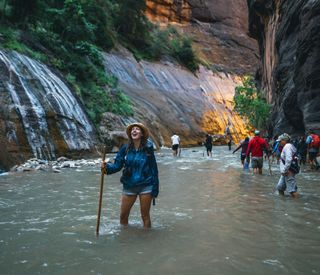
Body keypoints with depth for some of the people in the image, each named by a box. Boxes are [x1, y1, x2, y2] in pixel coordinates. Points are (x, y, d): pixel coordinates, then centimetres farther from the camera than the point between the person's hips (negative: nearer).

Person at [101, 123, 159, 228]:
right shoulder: (125, 149, -2)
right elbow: (117, 166, -4)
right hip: (129, 186, 2)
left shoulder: (148, 148, -7)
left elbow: (153, 168, -5)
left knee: (145, 215, 8)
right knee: (123, 215, 8)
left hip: (145, 186, -2)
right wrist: (107, 167, -24)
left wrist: (155, 188, -5)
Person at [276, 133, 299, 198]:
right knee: (280, 187, 15)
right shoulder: (287, 146, 18)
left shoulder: (287, 146, -15)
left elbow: (288, 160, -26)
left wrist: (284, 170, -20)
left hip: (288, 172, -11)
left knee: (292, 190, -8)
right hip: (285, 172, 11)